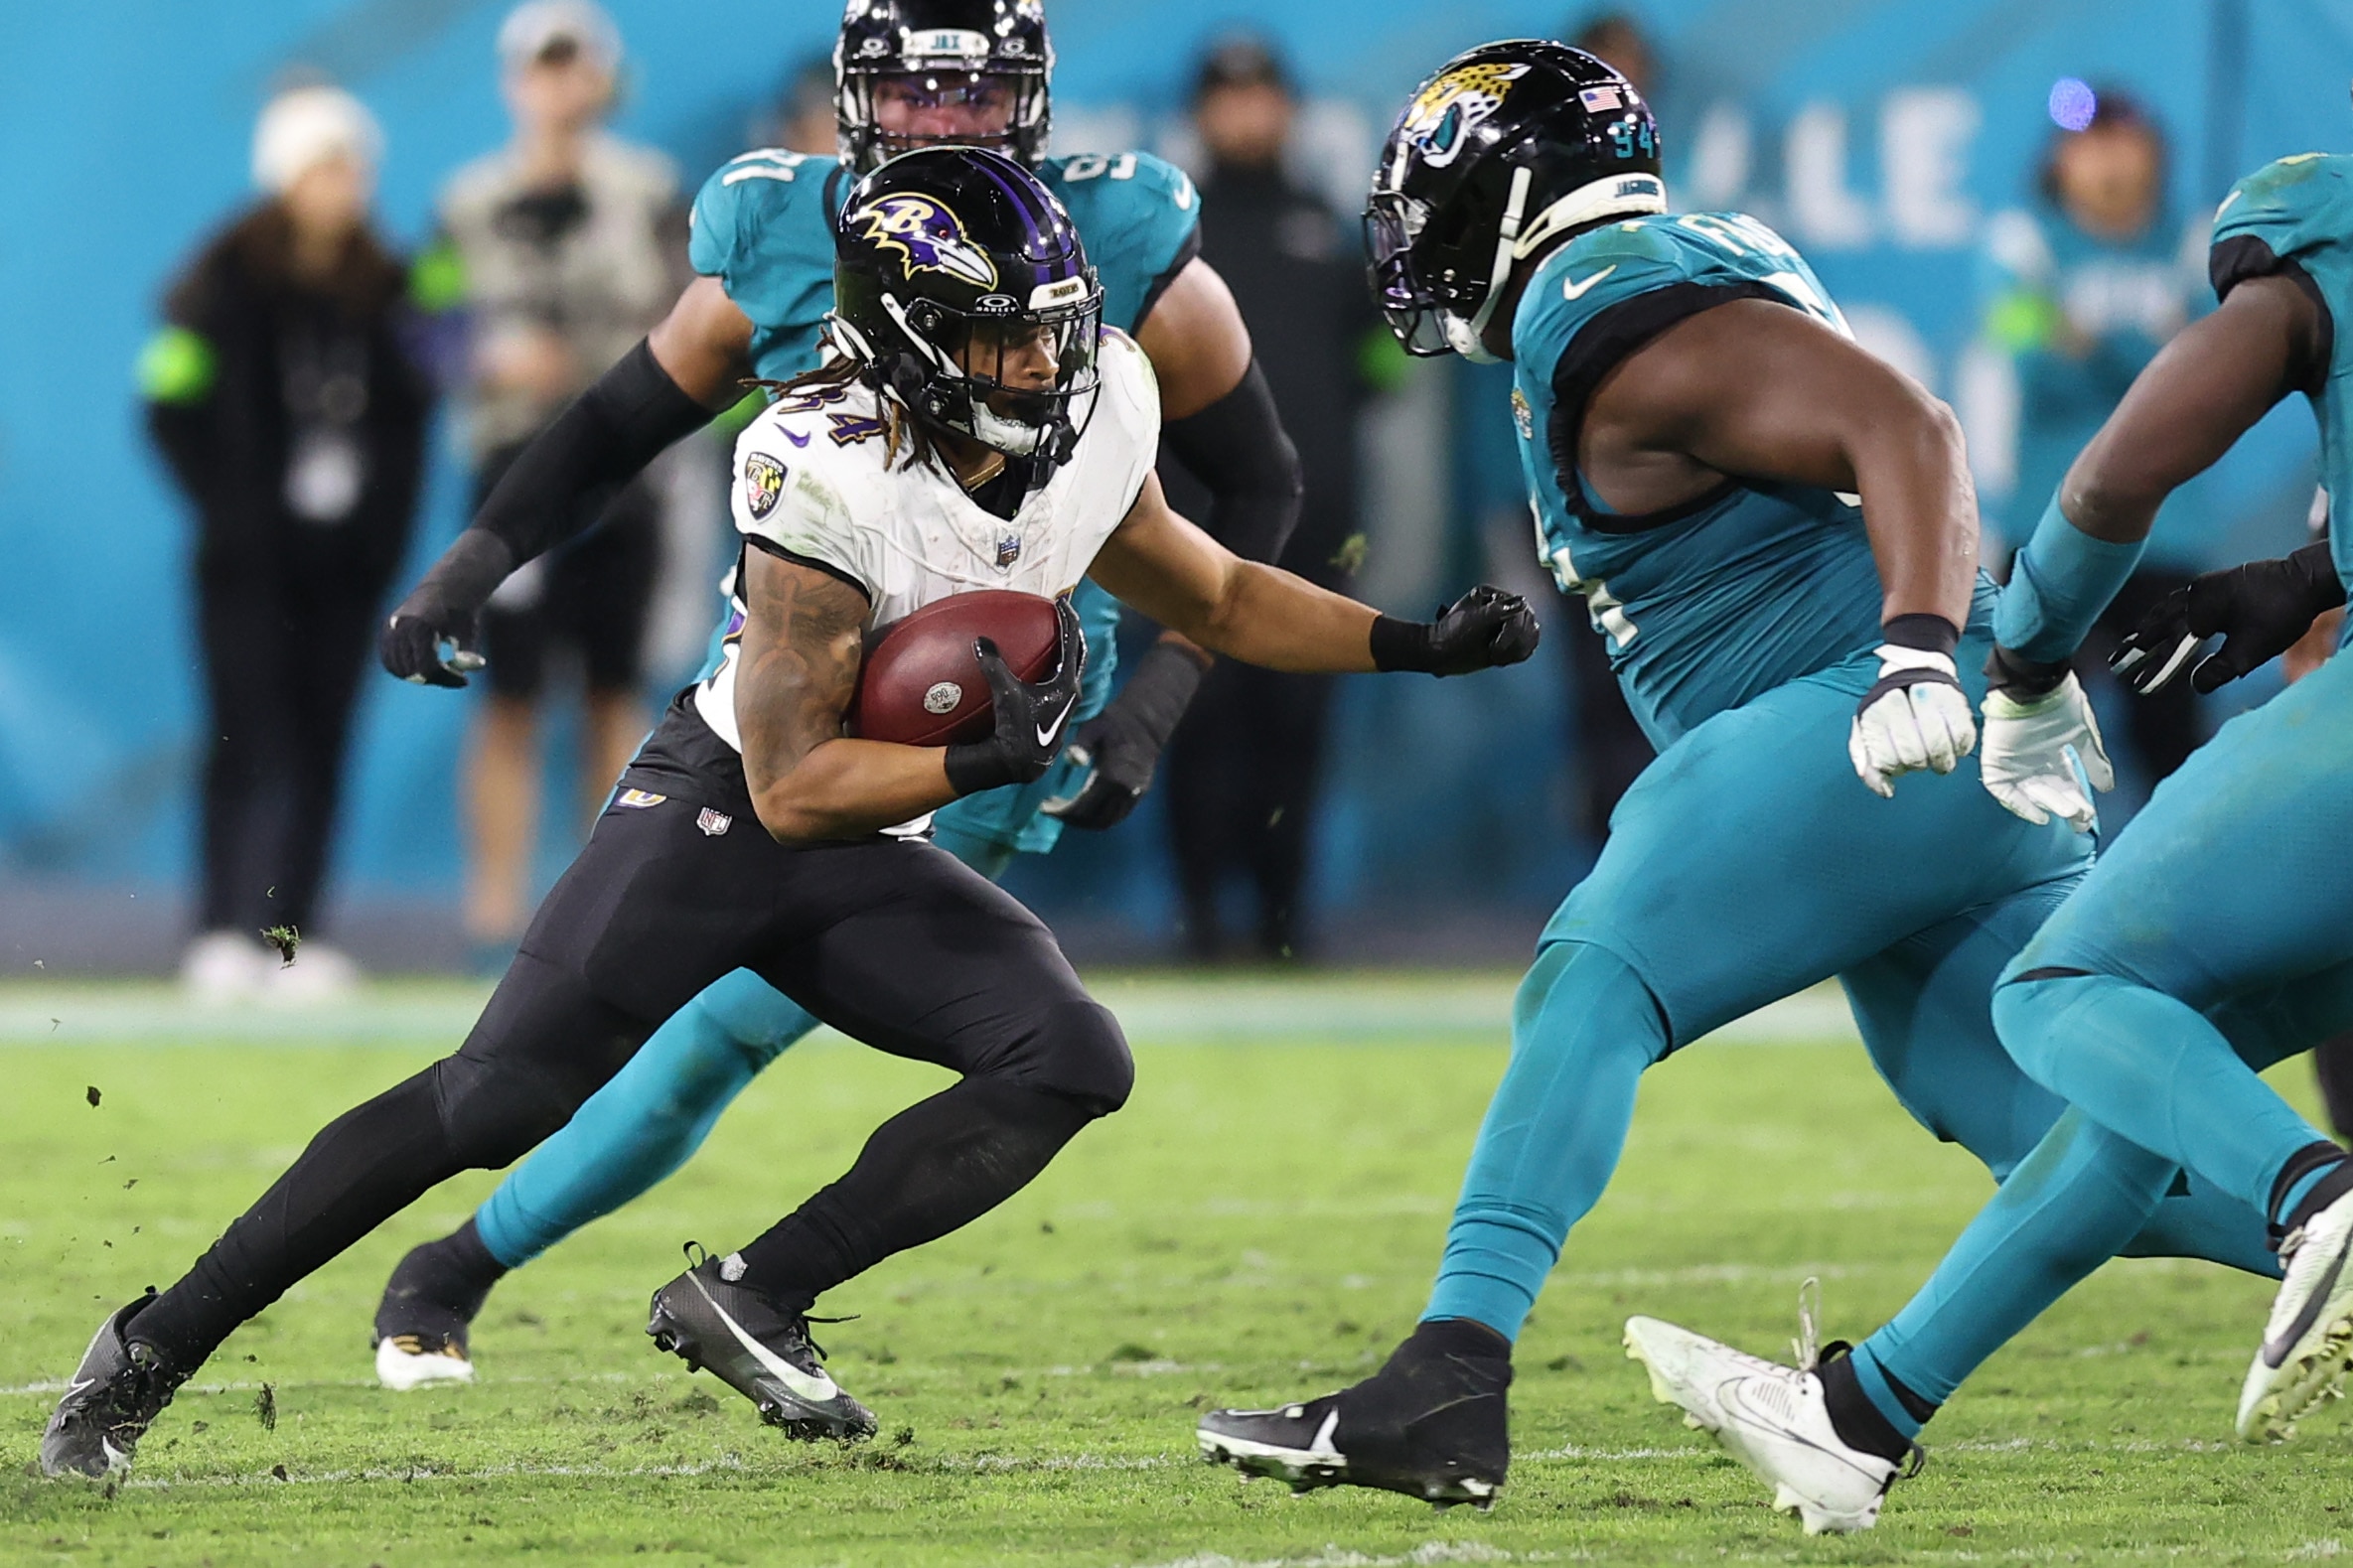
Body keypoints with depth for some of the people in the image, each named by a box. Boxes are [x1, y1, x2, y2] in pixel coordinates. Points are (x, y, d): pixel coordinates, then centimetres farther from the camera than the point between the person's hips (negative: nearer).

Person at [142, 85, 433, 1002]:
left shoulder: (381, 288, 9)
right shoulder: (225, 280, -4)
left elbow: (407, 411, 13)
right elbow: (173, 406, -6)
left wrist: (388, 522, -2)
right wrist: (230, 512, -10)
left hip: (345, 557, 4)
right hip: (250, 563, -4)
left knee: (320, 744, 2)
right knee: (248, 737, -8)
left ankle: (293, 934, 7)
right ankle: (222, 936, -7)